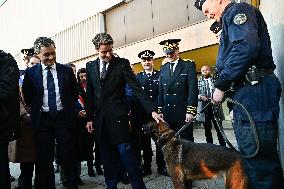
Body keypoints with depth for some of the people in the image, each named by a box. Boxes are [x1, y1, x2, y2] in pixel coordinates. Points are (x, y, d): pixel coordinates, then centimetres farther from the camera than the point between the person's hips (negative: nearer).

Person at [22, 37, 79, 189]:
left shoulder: (67, 70, 3)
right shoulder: (30, 73, 2)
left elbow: (75, 93, 11)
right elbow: (27, 98, 10)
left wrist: (68, 109, 7)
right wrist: (37, 110, 7)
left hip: (63, 118, 0)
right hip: (42, 119, 1)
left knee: (69, 157, 4)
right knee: (44, 159, 8)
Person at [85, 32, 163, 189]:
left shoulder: (122, 63, -3)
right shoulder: (90, 66, 10)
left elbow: (137, 88, -9)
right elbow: (90, 94, 13)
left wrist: (152, 111, -17)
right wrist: (89, 118, 9)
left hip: (118, 116, -4)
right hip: (100, 118, 4)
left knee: (125, 152, -5)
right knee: (107, 156, 10)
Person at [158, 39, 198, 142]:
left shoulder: (189, 65, 1)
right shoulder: (163, 69, 14)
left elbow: (193, 89, -7)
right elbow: (161, 92, 14)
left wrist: (190, 111, -14)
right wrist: (160, 111, 7)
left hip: (184, 113, -4)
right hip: (167, 113, 4)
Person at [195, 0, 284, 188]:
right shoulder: (230, 20, 28)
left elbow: (246, 47, -21)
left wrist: (221, 86, -15)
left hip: (254, 91, -10)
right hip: (251, 92, 10)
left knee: (256, 157, -7)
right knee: (265, 156, 16)